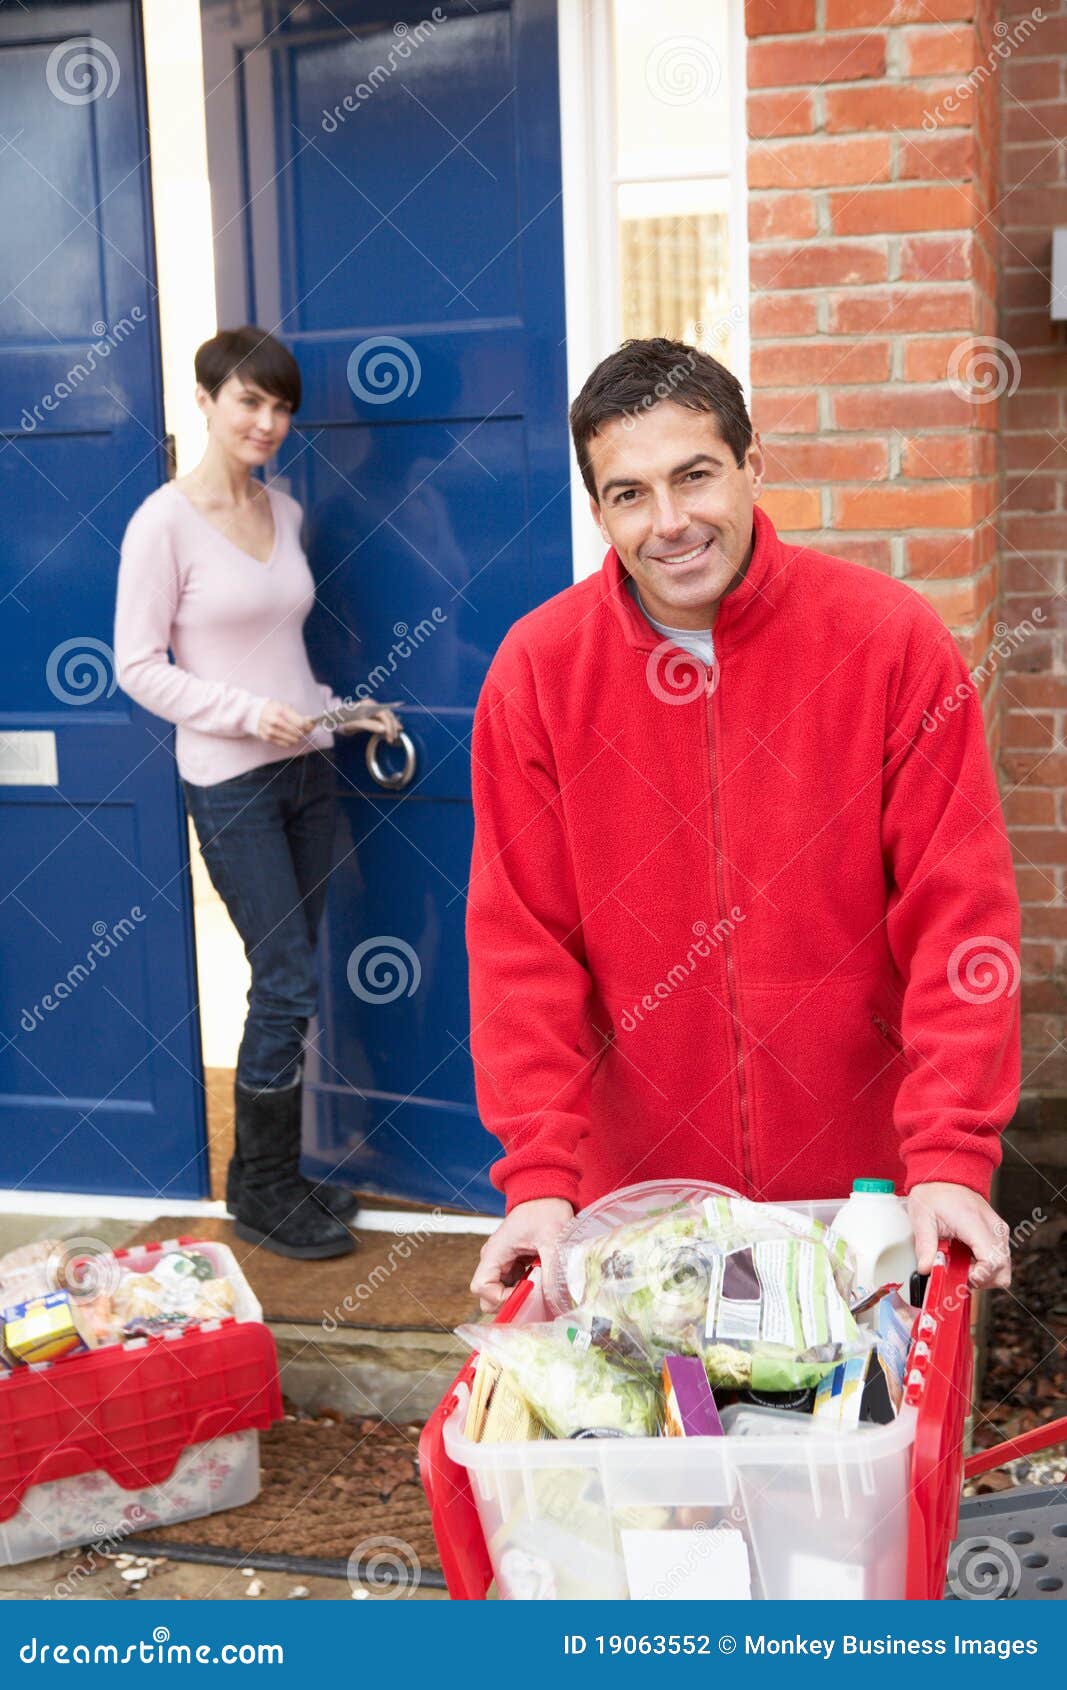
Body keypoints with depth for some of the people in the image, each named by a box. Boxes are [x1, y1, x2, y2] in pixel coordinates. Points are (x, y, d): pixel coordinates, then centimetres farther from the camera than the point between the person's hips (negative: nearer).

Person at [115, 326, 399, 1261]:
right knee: (289, 983, -6)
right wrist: (250, 714, -19)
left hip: (305, 768, 7)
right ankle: (262, 1191, 11)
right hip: (230, 782, -7)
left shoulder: (285, 513, 10)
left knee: (290, 983, 10)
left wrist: (340, 709, 5)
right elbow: (139, 669, -10)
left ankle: (275, 1176, 23)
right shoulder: (165, 522, -10)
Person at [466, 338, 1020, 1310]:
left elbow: (958, 910, -10)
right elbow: (523, 938, -7)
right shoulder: (538, 667, -7)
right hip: (635, 1185, 1)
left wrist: (950, 1160, -17)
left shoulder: (892, 639, -10)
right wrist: (538, 1178, -14)